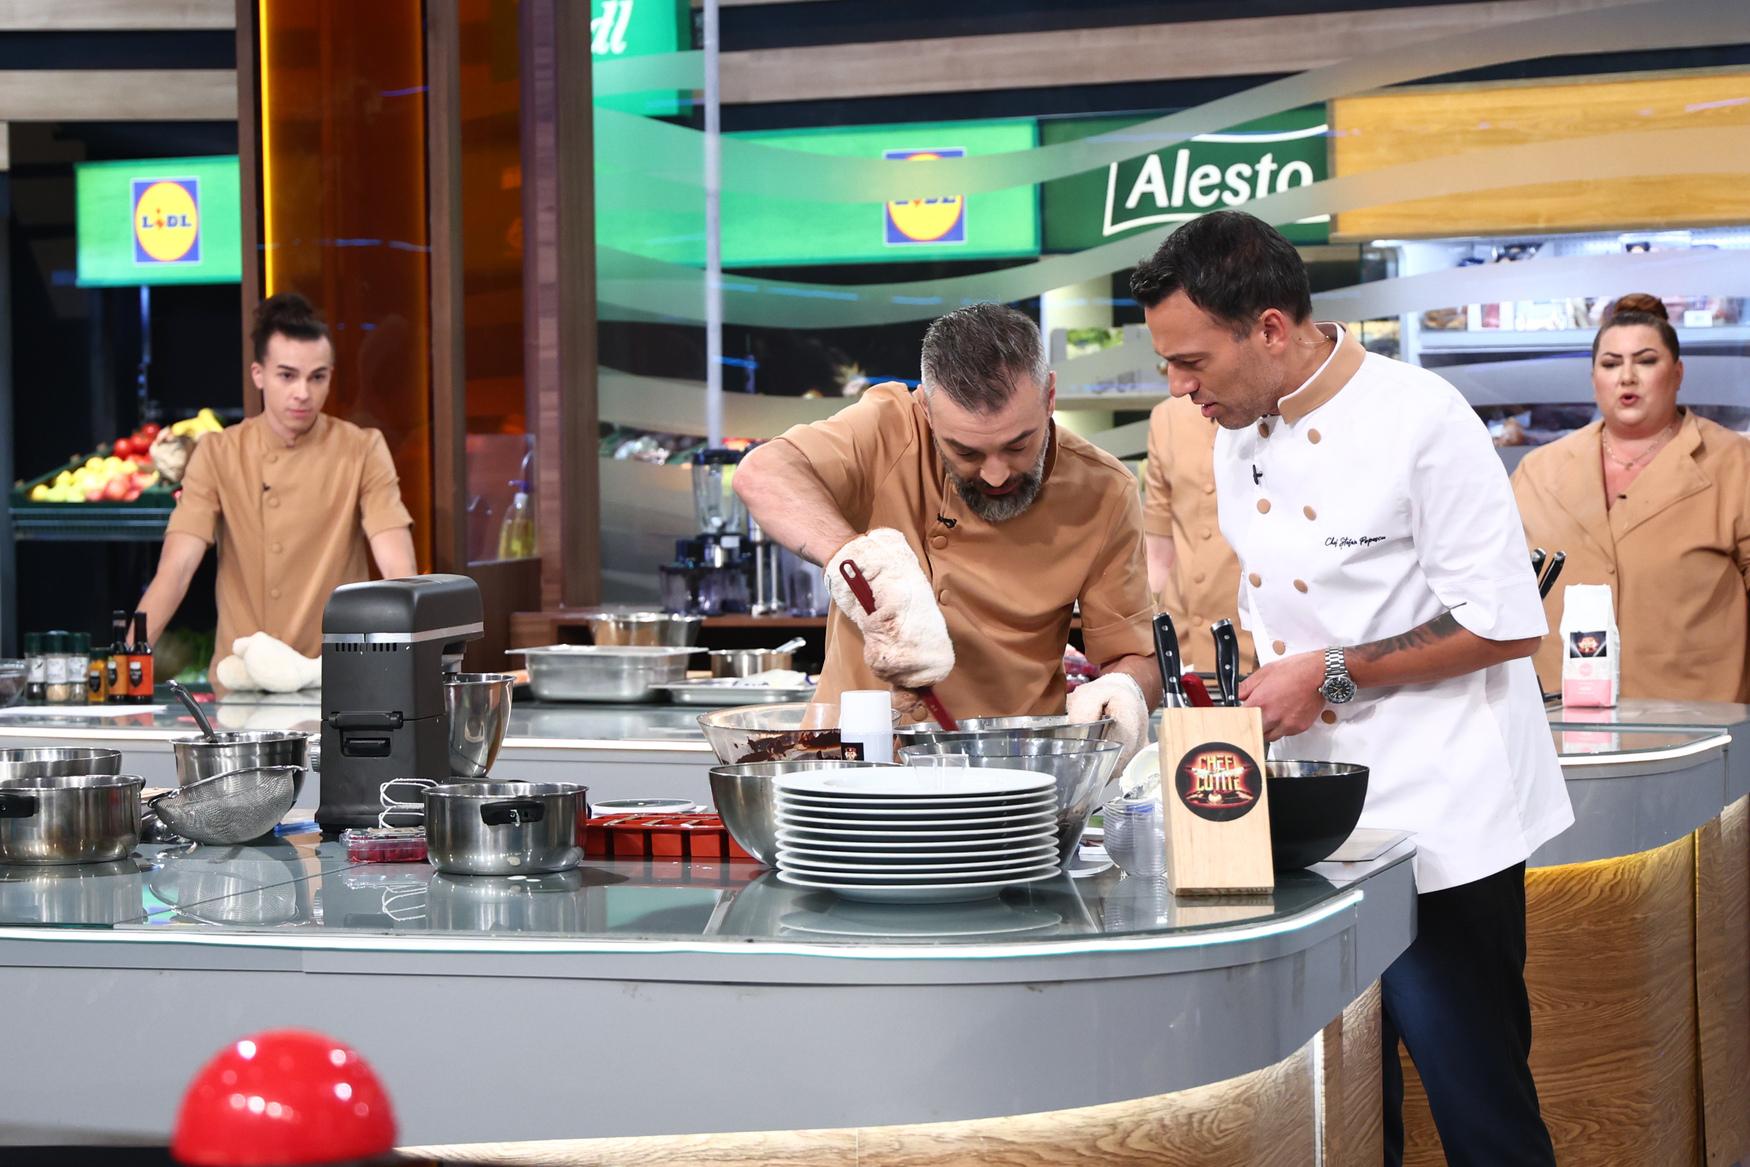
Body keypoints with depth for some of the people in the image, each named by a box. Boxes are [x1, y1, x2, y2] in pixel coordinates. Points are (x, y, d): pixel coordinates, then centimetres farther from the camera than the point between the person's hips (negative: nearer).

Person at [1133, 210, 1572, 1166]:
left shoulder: (1419, 420, -16)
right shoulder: (1239, 437, 8)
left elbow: (1506, 623, -17)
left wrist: (1328, 675, -18)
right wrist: (1249, 695, 3)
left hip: (1437, 825, -7)